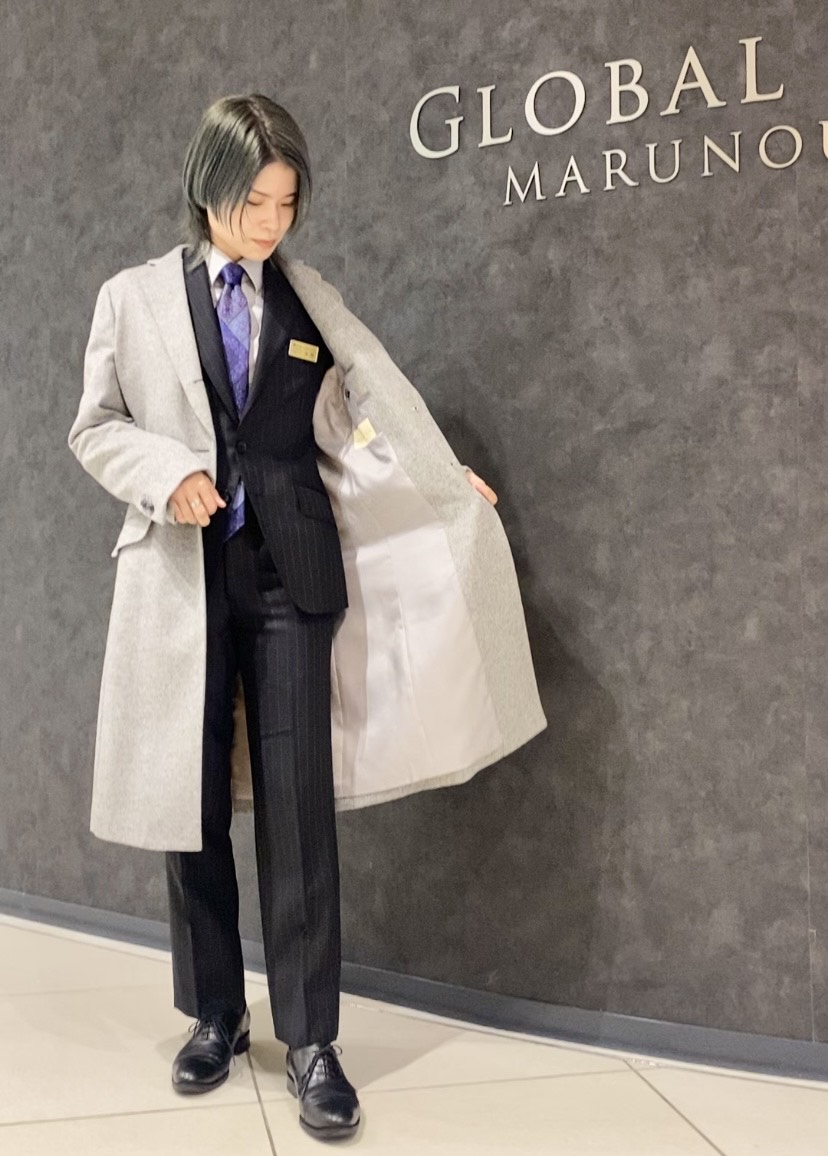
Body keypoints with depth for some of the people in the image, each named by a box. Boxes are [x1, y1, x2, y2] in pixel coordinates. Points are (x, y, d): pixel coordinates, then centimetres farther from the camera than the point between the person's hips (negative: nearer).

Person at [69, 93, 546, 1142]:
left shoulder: (310, 299, 9)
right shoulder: (134, 298, 6)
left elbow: (376, 406, 16)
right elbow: (95, 428, 8)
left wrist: (446, 483, 17)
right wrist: (166, 471, -10)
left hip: (292, 573, 0)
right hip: (182, 575, 0)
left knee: (299, 804, -3)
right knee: (192, 804, 6)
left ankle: (309, 1042, 8)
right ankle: (215, 1016, 24)